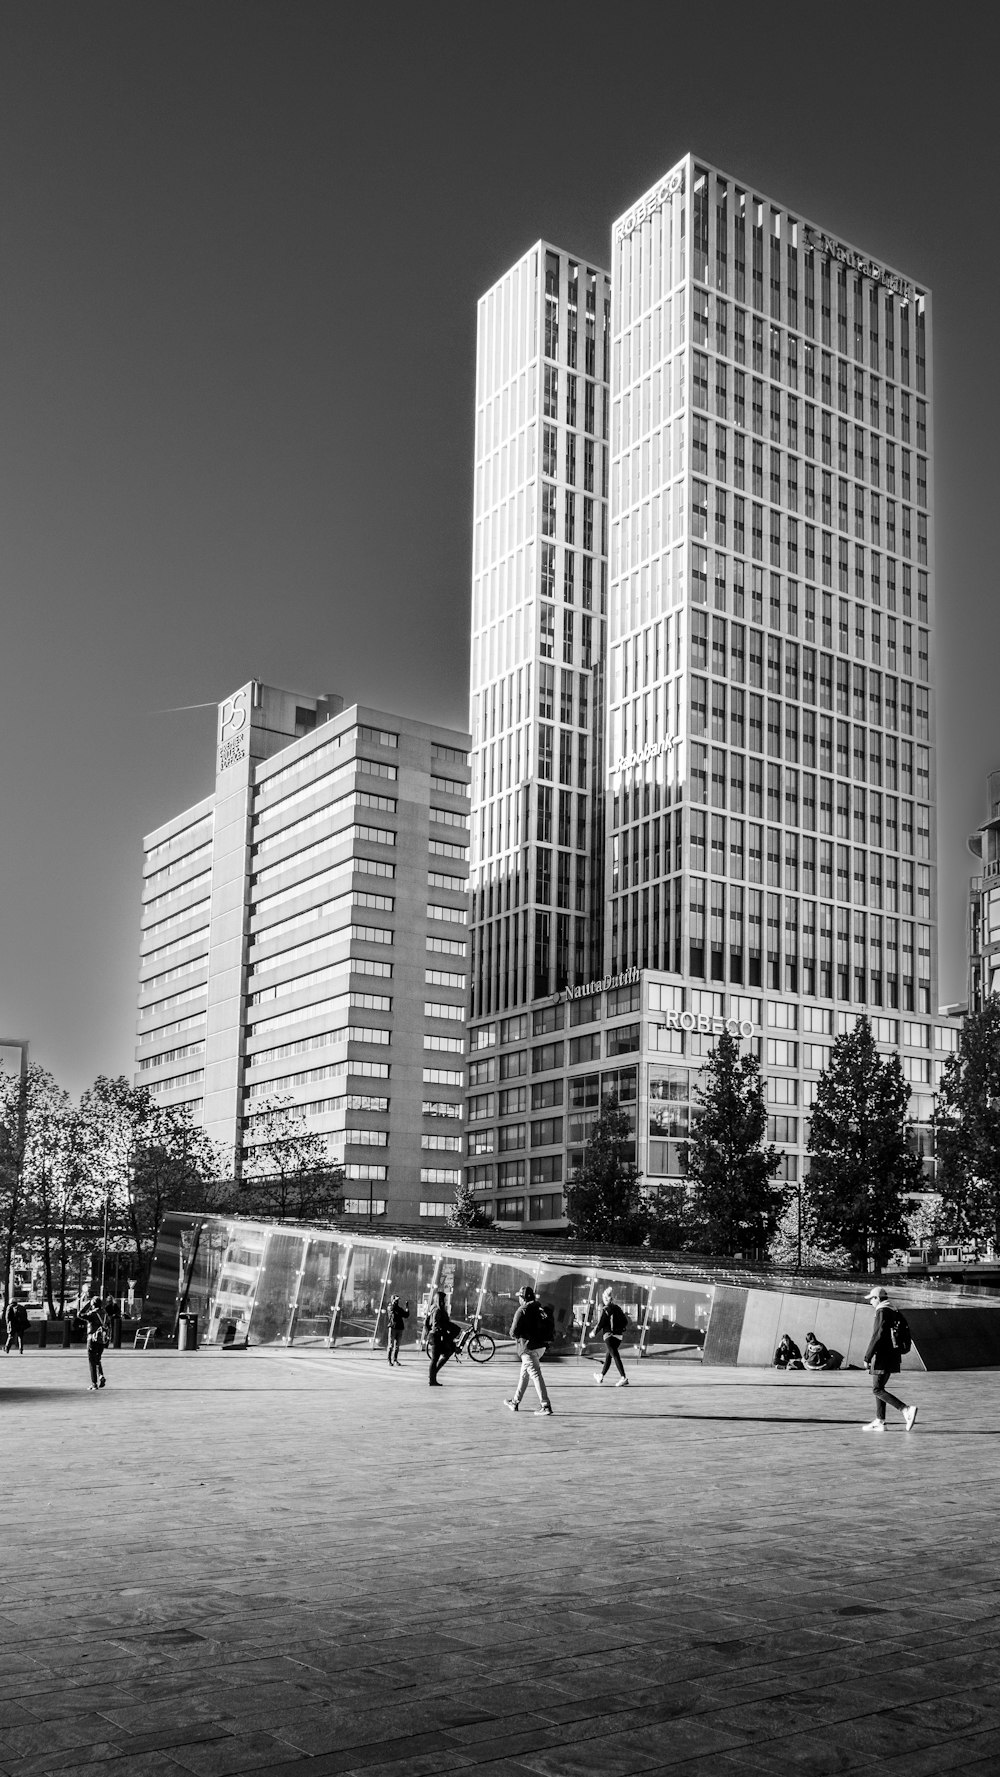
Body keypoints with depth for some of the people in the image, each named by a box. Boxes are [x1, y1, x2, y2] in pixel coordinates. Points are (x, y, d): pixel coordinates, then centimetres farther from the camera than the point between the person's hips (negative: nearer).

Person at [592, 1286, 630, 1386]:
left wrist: (595, 1332, 3)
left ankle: (623, 1377, -24)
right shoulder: (618, 1308, 10)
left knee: (615, 1356, -12)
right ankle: (601, 1375, 33)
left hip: (609, 1335, -7)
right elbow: (626, 1321, 11)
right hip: (619, 1336, 7)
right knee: (609, 1355, 20)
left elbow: (601, 1323, -10)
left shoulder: (606, 1310, -8)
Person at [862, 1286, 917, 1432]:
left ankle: (906, 1410, -19)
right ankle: (879, 1421, 15)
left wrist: (867, 1357, -17)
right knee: (878, 1388, 16)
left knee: (877, 1390, -8)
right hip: (892, 1356, 9)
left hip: (882, 1357, -9)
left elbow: (877, 1336, -20)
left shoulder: (882, 1312, -13)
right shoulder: (894, 1312, 14)